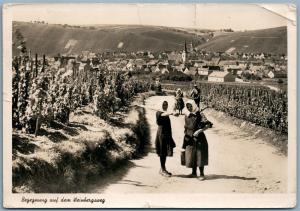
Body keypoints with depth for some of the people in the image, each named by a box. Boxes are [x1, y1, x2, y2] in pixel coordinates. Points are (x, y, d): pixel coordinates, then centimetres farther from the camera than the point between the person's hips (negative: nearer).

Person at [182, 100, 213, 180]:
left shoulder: (200, 115, -8)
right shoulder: (187, 116, 8)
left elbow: (208, 124, -17)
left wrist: (200, 130, -28)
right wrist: (185, 140, 11)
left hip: (199, 138, -5)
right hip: (190, 139, 5)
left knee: (199, 156, -2)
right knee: (191, 156, 10)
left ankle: (202, 174, 6)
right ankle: (194, 172, 24)